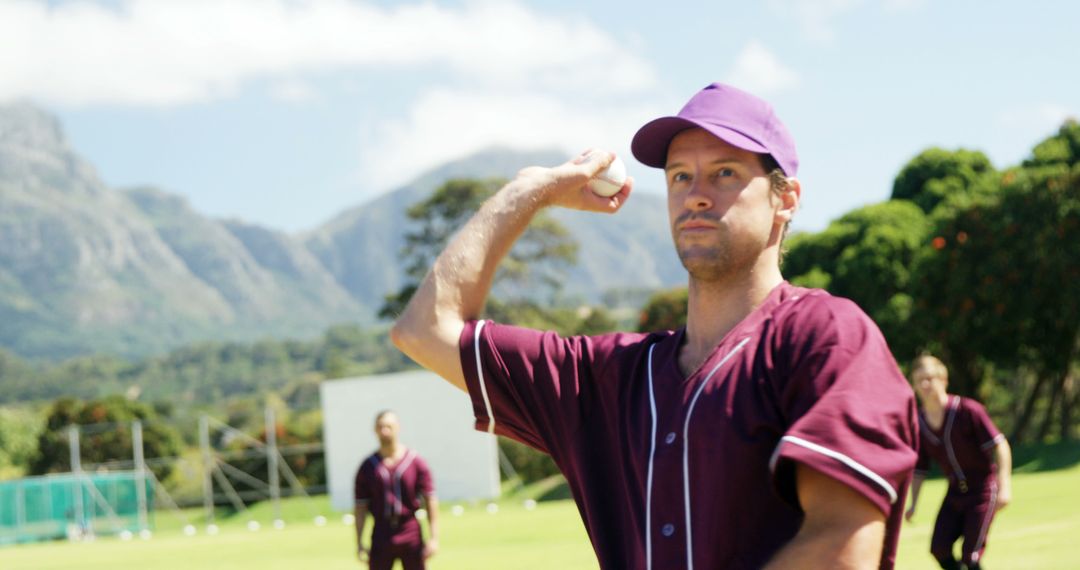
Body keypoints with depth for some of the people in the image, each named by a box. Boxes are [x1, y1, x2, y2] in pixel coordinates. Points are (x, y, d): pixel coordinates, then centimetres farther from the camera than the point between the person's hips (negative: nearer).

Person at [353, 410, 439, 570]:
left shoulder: (416, 462, 0)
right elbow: (361, 507, 4)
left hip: (412, 539, -1)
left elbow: (430, 501, 0)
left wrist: (434, 538, -6)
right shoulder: (367, 467, 3)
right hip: (381, 538, 1)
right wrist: (360, 544, 0)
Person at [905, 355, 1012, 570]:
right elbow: (919, 468, 10)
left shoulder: (967, 410, -17)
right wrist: (913, 504, 6)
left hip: (982, 490, -5)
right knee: (939, 548, -7)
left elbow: (1000, 446, -17)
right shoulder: (918, 424, -2)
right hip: (955, 492, 5)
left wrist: (1004, 486, -25)